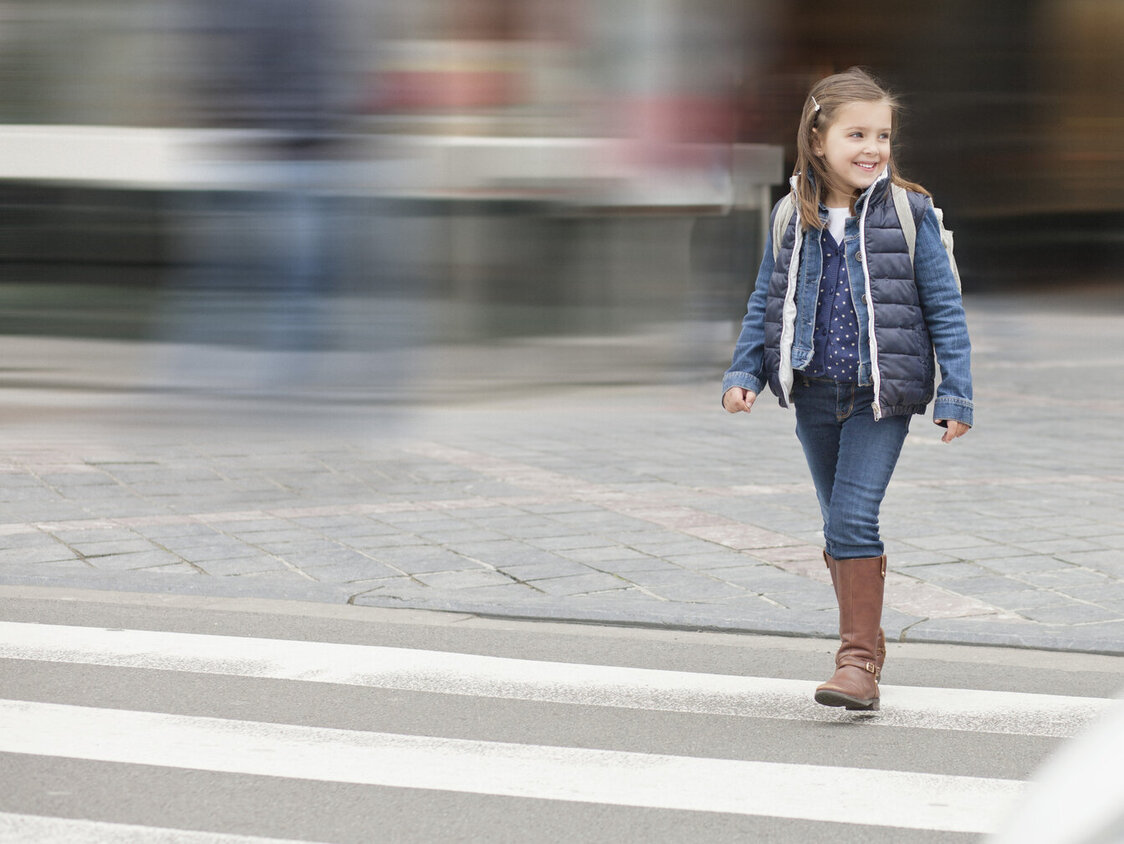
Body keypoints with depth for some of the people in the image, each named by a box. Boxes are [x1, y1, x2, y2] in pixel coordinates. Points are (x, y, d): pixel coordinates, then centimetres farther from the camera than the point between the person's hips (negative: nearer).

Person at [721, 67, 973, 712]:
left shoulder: (909, 213, -8)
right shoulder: (792, 217, 1)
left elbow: (945, 309, -4)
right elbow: (766, 301, 11)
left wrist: (957, 396, -6)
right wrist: (745, 374, 1)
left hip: (882, 397, -4)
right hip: (814, 394, 4)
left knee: (854, 519, -14)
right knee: (840, 526, 13)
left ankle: (860, 661, -9)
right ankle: (867, 638, 28)